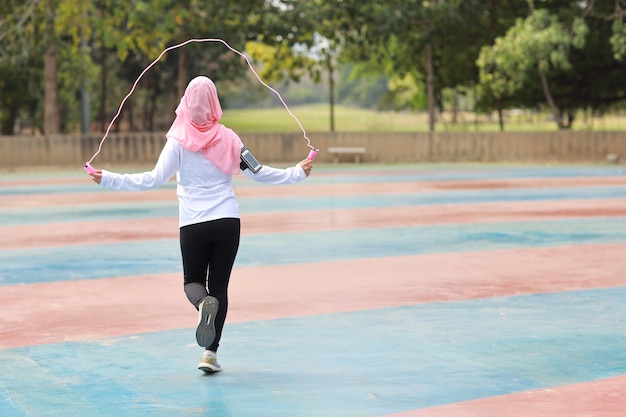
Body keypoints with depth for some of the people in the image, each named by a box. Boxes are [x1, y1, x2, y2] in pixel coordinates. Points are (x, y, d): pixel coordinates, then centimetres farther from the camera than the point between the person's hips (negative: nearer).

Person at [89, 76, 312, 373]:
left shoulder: (179, 140, -4)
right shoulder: (228, 138, 3)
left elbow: (155, 179, -9)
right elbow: (258, 173, 7)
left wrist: (108, 179, -6)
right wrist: (296, 174, 20)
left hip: (193, 224, -1)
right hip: (228, 220, 2)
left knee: (193, 281, 15)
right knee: (219, 286, 10)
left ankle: (203, 303, -22)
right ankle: (210, 353, 4)